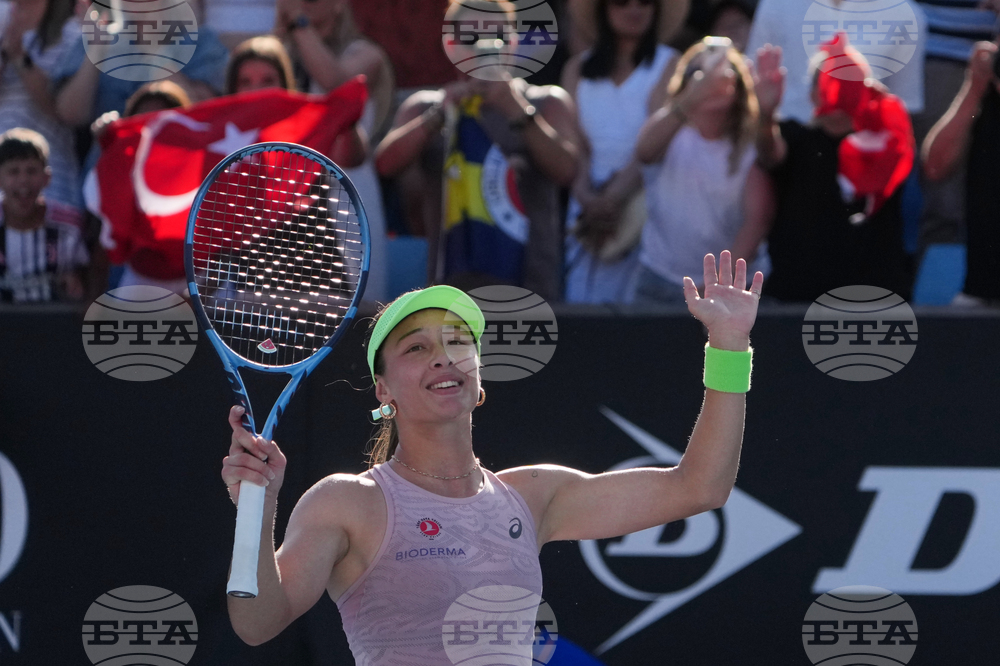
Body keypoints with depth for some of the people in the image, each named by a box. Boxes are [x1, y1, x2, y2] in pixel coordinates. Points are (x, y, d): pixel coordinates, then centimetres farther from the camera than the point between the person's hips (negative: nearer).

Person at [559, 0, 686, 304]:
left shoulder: (668, 65, 3)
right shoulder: (579, 69, 14)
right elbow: (575, 142, 4)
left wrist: (613, 198, -17)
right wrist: (586, 196, -13)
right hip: (589, 206, 3)